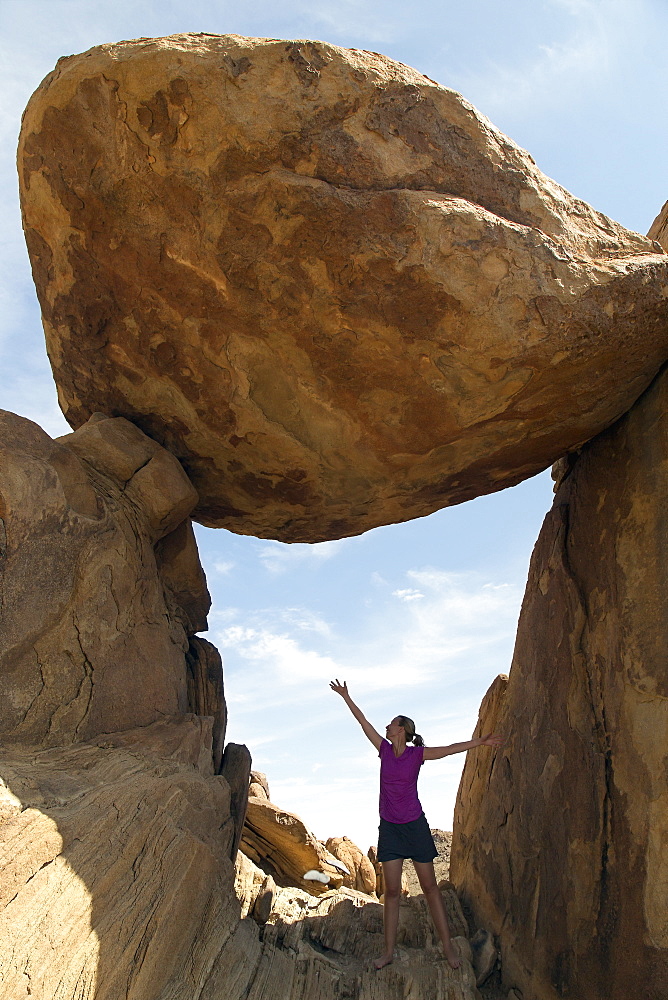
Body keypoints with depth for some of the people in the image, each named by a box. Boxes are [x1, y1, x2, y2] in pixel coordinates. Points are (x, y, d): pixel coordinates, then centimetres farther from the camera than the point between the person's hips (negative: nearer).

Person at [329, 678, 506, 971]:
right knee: (391, 891, 4)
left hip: (415, 826, -3)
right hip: (389, 828, 3)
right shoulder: (385, 750, 2)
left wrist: (482, 742, -20)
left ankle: (448, 946, 10)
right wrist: (346, 697, 10)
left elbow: (451, 748, -12)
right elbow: (364, 722, 6)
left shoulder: (417, 754, -7)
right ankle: (389, 951, 10)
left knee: (430, 887, 2)